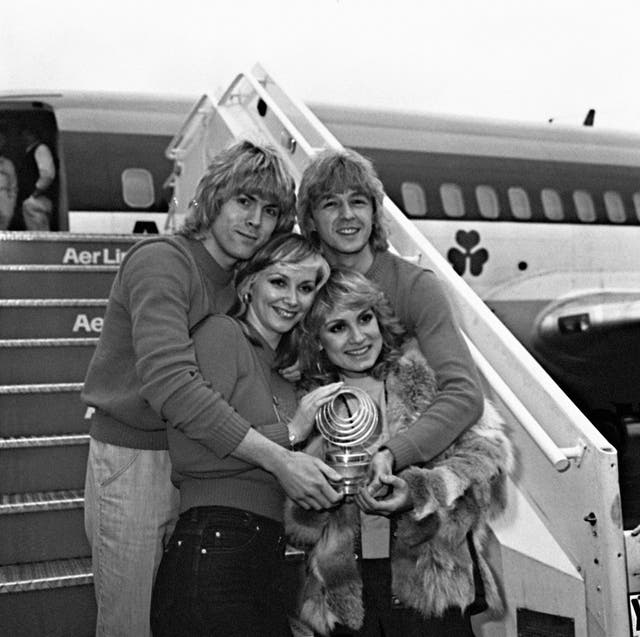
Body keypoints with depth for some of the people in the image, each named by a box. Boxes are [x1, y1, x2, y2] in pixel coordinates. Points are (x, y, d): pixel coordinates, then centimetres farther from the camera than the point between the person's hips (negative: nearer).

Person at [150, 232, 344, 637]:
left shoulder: (283, 381, 22)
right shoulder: (222, 332, -3)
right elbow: (187, 451, -15)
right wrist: (288, 433, -10)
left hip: (269, 563, 8)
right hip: (212, 554, -8)